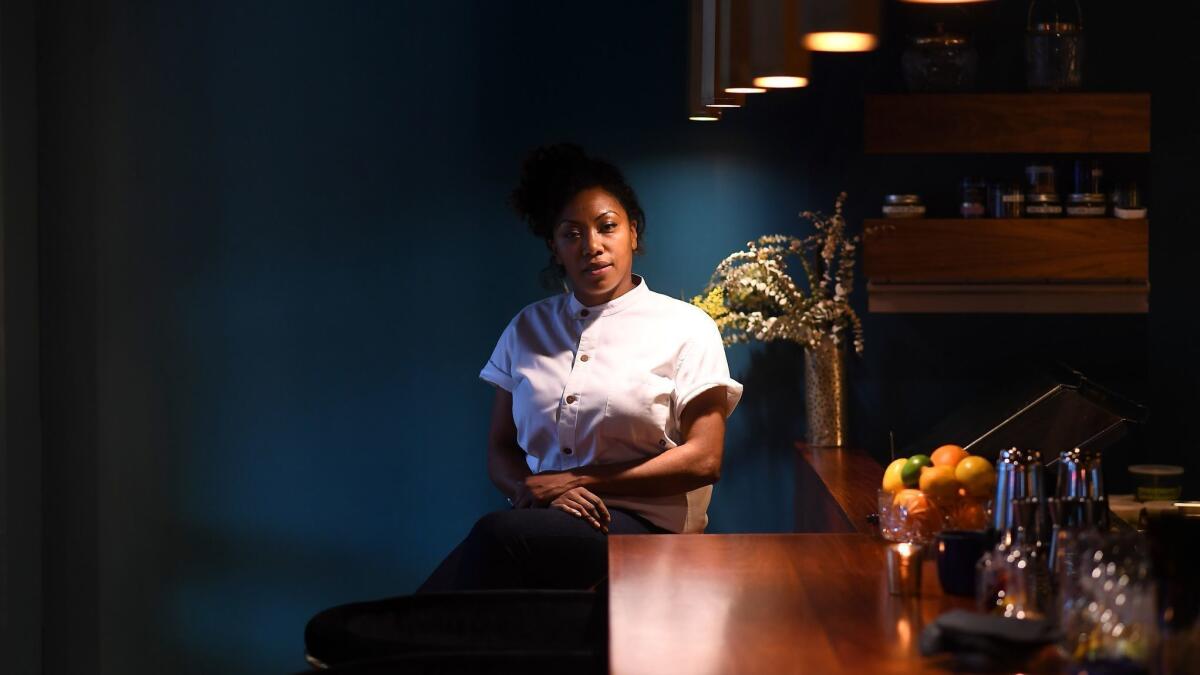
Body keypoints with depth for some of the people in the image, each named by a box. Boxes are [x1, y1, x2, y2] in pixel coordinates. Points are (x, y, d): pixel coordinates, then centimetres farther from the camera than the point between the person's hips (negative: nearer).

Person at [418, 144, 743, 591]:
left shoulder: (686, 329, 7)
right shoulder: (528, 328, 18)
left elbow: (704, 459, -2)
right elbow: (500, 450, 16)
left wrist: (576, 481, -8)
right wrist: (535, 490, -9)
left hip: (643, 526, -2)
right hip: (542, 519, 3)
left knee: (499, 535, -35)